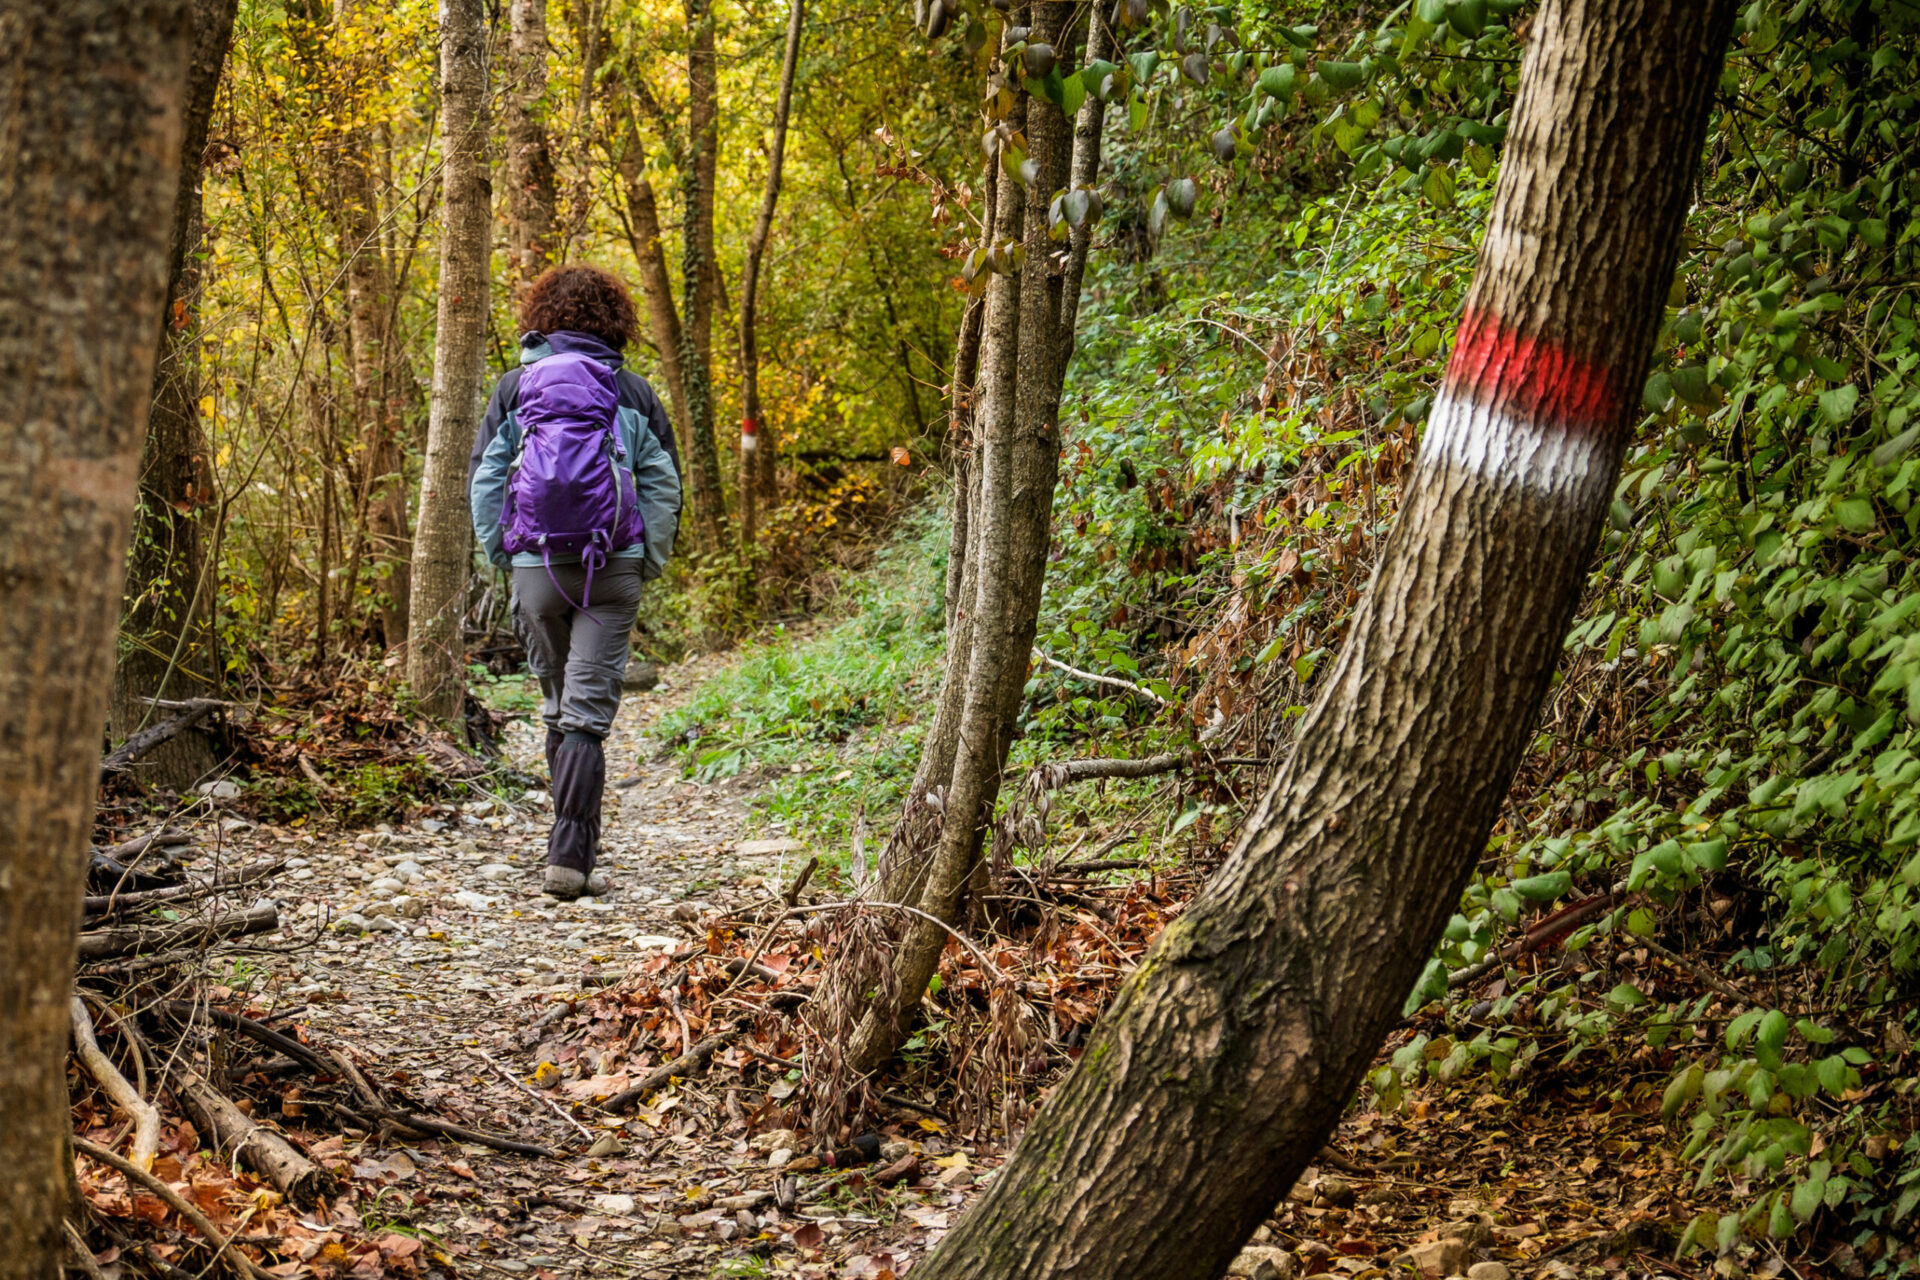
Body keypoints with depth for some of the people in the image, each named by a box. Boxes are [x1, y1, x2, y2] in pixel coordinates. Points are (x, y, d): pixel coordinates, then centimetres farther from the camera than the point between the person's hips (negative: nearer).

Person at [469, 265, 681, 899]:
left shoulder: (516, 385, 5)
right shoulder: (632, 391, 4)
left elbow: (483, 478, 4)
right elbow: (663, 484, 4)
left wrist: (499, 554, 11)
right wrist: (648, 561, 11)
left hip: (536, 562, 1)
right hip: (612, 564, -1)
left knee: (558, 708, 16)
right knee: (589, 712, -3)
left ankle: (576, 843, 23)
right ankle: (570, 857, -12)